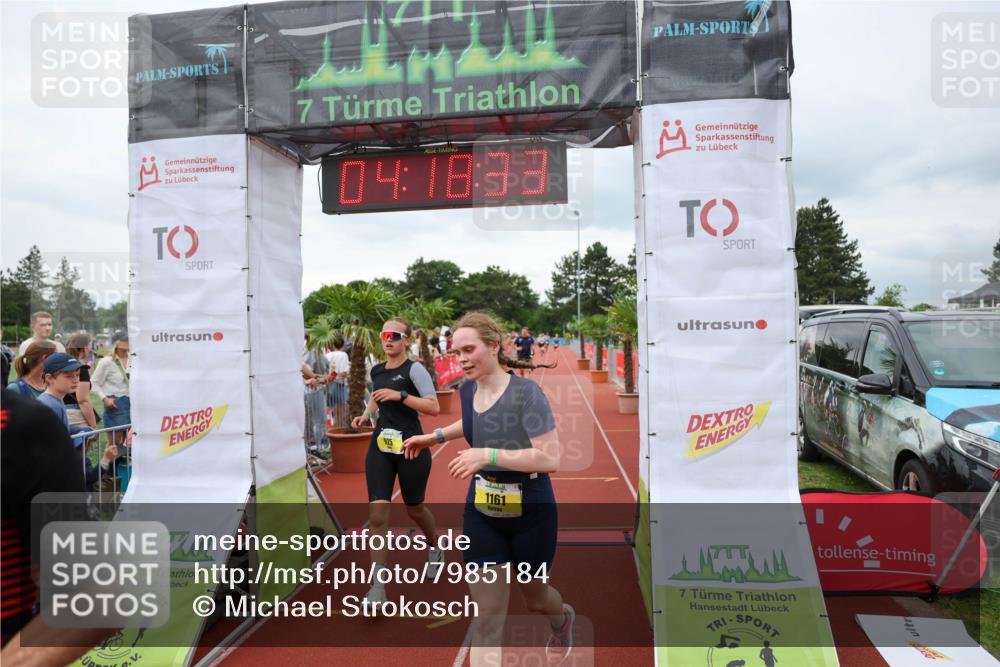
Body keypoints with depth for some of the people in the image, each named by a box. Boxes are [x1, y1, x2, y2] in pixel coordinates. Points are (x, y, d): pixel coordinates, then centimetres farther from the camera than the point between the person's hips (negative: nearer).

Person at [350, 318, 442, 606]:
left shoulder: (414, 369, -10)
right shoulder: (376, 371, 8)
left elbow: (434, 407, -17)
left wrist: (400, 395, -24)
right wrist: (365, 415, 9)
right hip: (380, 447, 4)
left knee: (414, 509, 14)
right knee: (377, 514, -6)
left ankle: (435, 546, 46)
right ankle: (378, 585, 0)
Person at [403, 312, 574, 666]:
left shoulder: (526, 392, -23)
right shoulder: (467, 390, -3)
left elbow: (550, 458, -28)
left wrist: (488, 455, -34)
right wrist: (436, 436, 12)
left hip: (530, 513, -4)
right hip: (481, 514, 4)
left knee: (534, 597, 22)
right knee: (486, 617, 1)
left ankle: (563, 619, 60)